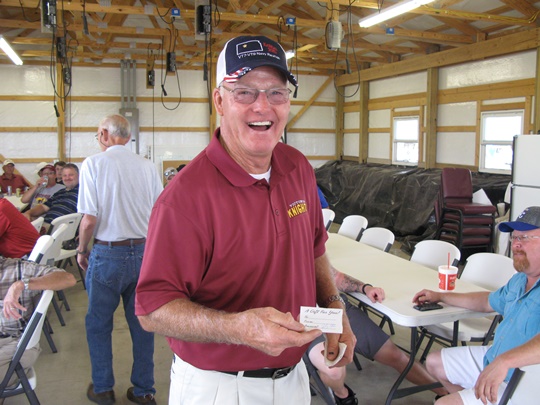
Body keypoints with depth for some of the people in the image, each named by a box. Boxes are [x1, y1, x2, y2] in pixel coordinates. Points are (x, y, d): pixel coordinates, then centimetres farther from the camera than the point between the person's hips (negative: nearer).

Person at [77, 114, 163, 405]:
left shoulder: (93, 164, -8)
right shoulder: (147, 166, 1)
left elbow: (89, 219, -13)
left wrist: (81, 250, 4)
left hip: (108, 253, -3)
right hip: (145, 251, 3)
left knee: (98, 323, 15)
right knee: (142, 323, 13)